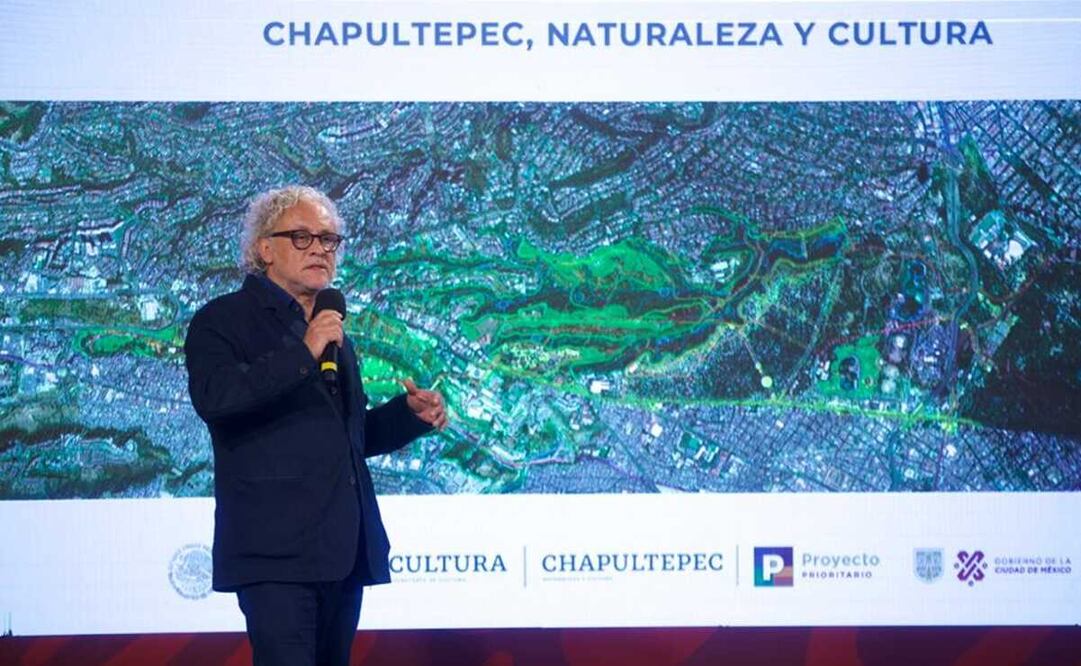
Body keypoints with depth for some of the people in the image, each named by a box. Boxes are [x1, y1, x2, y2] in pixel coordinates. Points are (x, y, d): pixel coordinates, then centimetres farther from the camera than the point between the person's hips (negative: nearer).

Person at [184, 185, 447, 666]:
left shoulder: (331, 329, 23)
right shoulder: (222, 320, -1)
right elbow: (213, 397, -21)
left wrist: (410, 414, 12)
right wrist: (303, 354, -24)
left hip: (341, 552, 8)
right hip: (276, 549, -8)